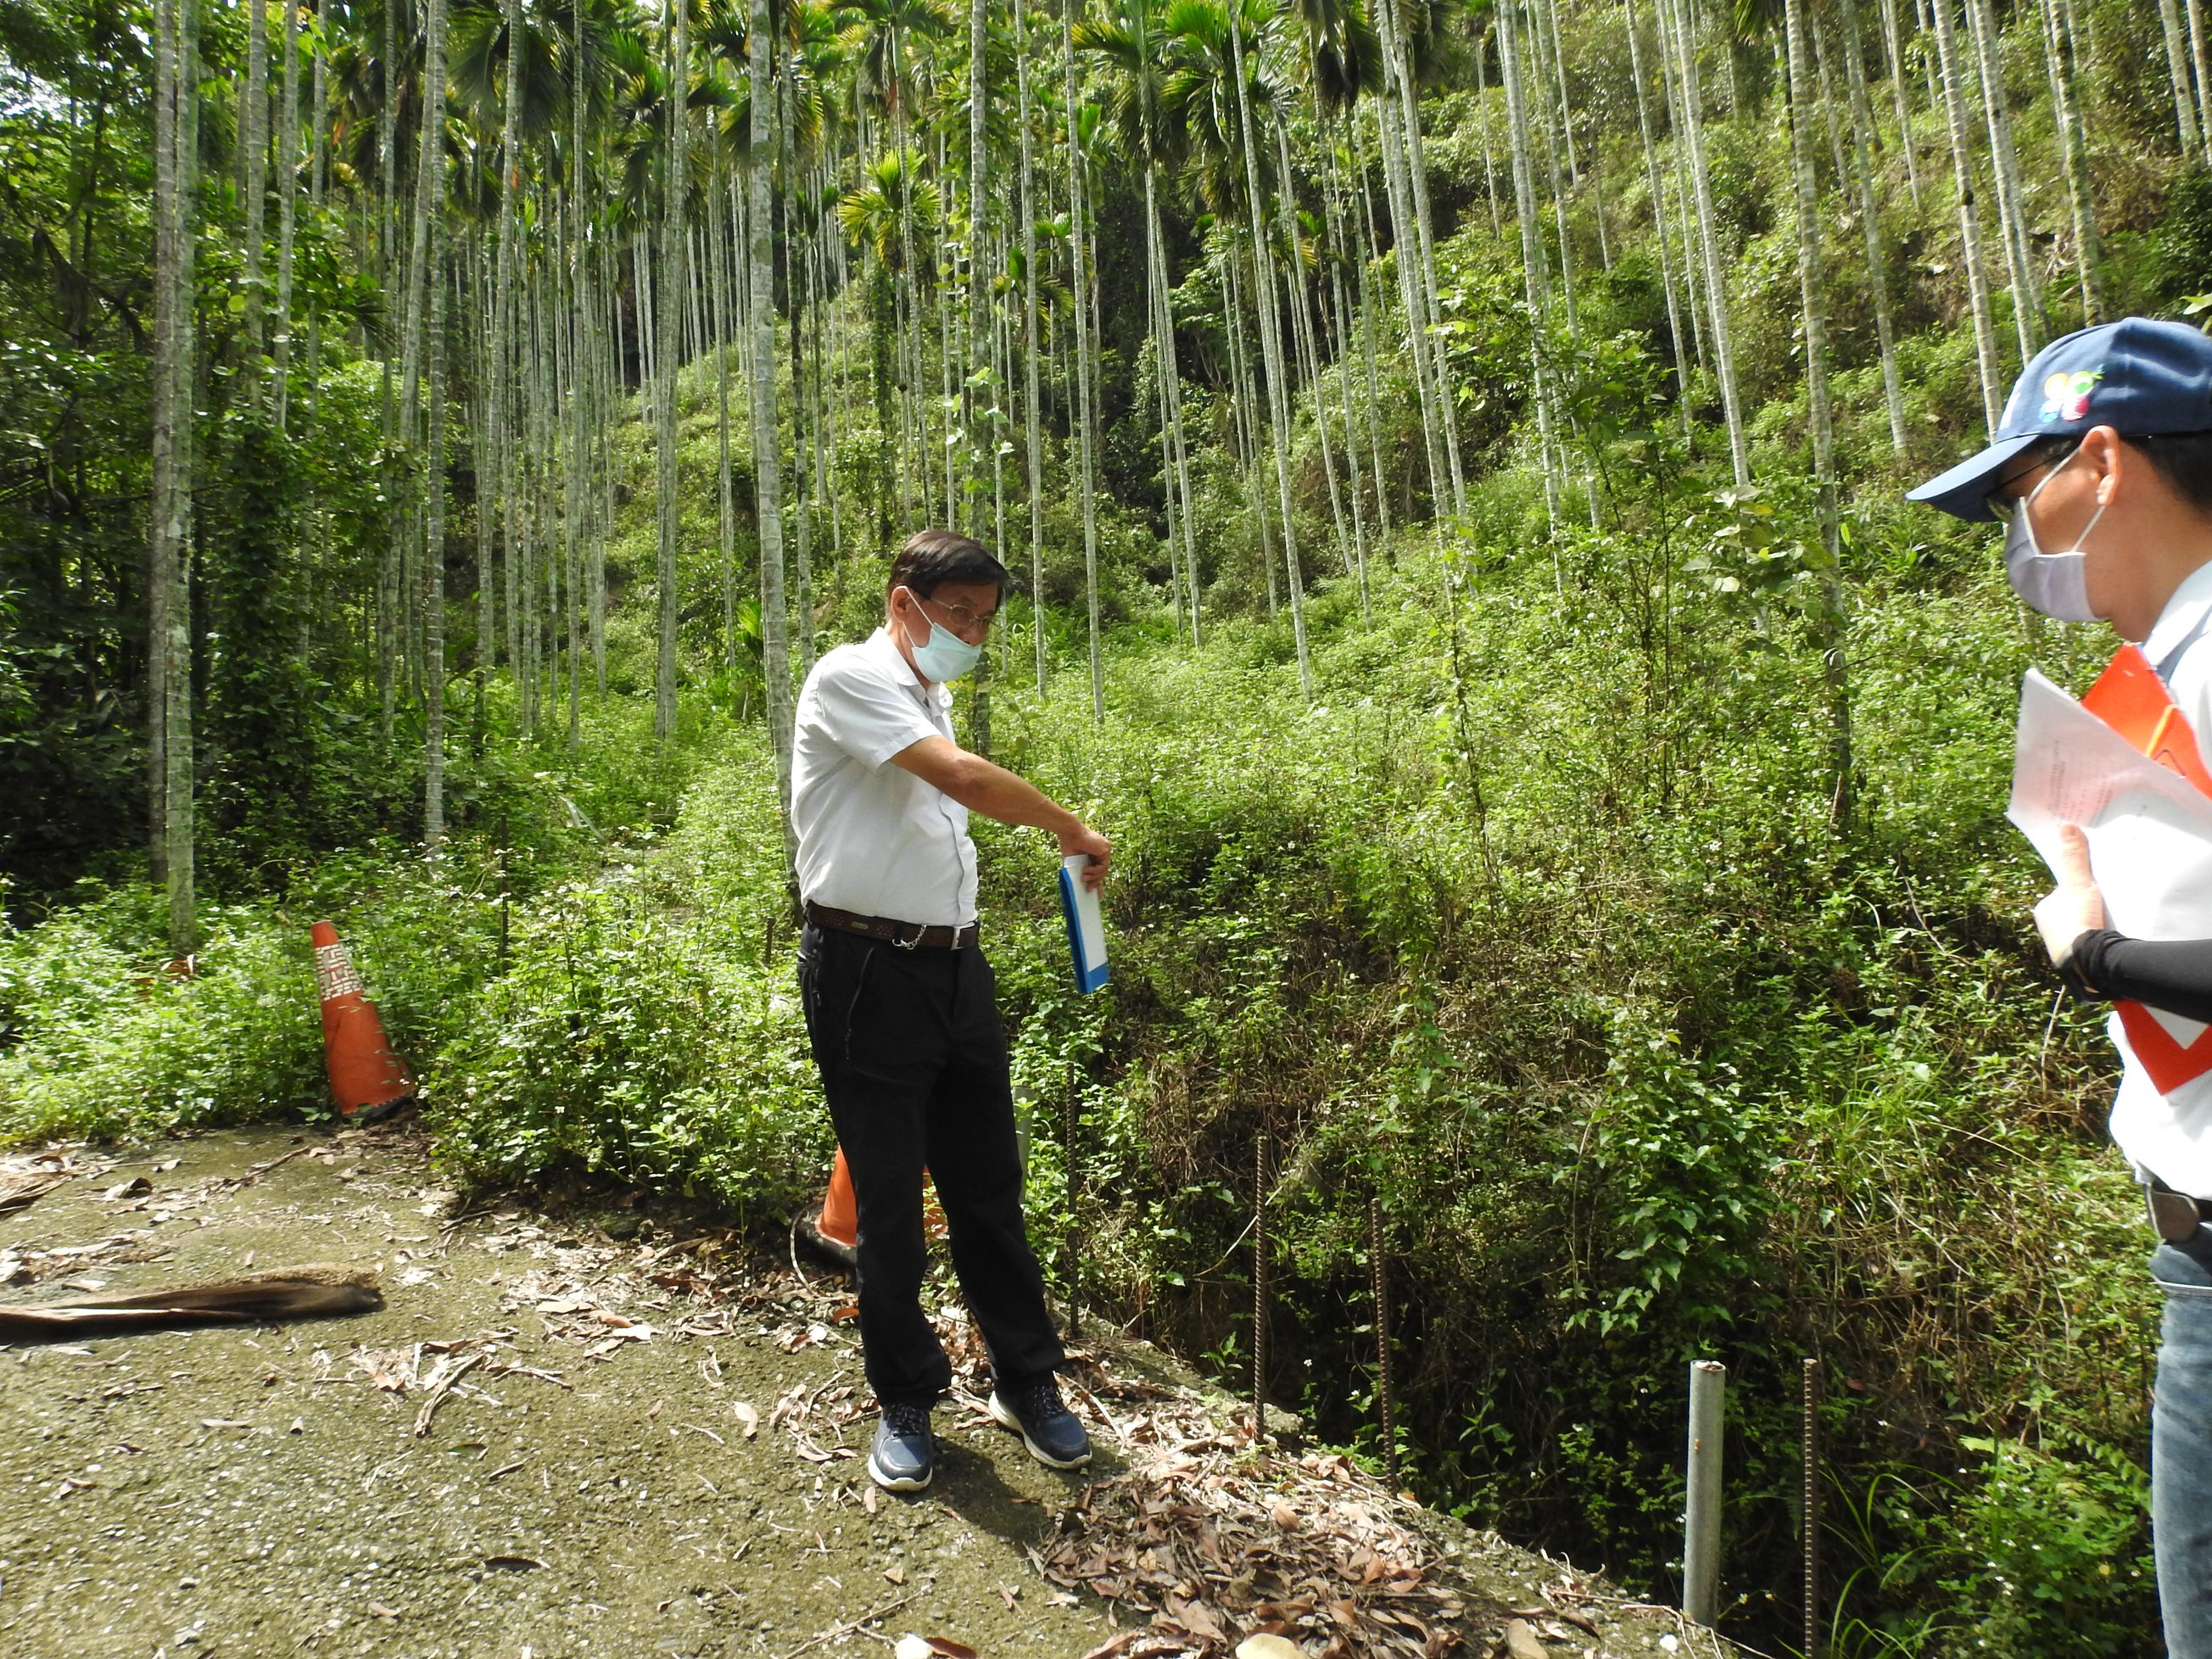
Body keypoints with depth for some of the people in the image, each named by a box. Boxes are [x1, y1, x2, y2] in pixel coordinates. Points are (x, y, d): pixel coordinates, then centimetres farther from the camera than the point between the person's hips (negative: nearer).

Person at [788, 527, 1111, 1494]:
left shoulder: (932, 696, 19)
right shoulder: (851, 676, -9)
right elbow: (966, 778, -21)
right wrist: (1073, 830, -9)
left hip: (954, 967, 8)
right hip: (868, 970, -7)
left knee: (989, 1186, 12)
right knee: (889, 1197, 4)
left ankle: (1025, 1381, 27)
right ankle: (905, 1402, 23)